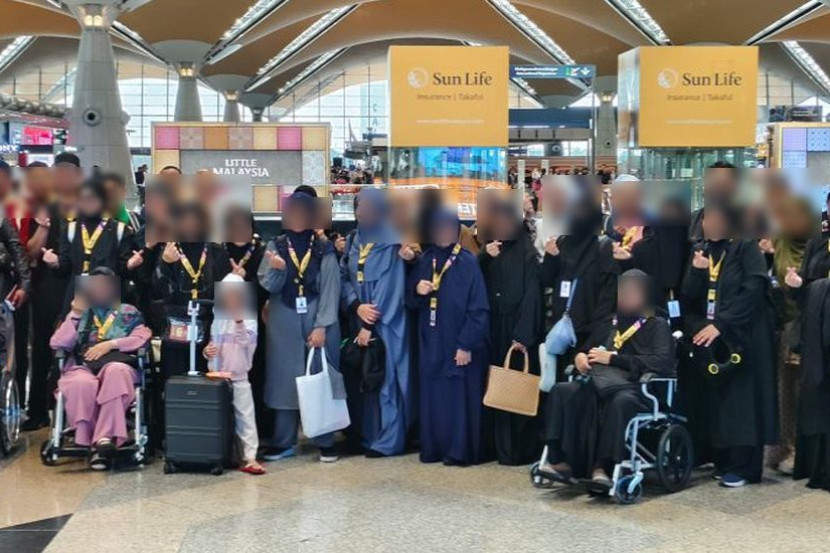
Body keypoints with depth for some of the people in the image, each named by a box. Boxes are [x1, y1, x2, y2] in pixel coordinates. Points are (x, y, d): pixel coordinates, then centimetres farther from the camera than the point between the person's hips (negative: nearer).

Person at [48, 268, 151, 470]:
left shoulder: (128, 312, 21)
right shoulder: (80, 312, 24)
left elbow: (143, 337, 2)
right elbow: (57, 345, 10)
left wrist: (110, 344, -8)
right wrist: (76, 314, 3)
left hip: (116, 364, -1)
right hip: (82, 366, 1)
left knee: (115, 372, -40)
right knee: (82, 384, -38)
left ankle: (104, 438, -44)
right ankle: (89, 441, -32)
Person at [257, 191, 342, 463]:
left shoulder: (324, 249, 1)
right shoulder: (275, 246, 5)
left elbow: (330, 290, -4)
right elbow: (267, 286, -1)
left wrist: (321, 326, -12)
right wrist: (276, 269, -22)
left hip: (318, 322, -1)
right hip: (284, 325, 1)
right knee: (285, 379, 5)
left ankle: (325, 441, 9)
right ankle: (283, 441, 11)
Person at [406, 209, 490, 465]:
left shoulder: (468, 263, -8)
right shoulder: (424, 261, 8)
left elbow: (478, 308, -10)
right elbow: (410, 300, 13)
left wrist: (466, 345, -15)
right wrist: (416, 290, -10)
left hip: (458, 344, -5)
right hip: (430, 343, 5)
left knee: (459, 397, 0)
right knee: (432, 396, 8)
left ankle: (460, 451, 8)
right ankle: (434, 448, 18)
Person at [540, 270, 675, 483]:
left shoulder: (657, 326, 11)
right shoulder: (609, 324, 27)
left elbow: (663, 363, -6)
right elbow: (586, 349, 33)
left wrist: (613, 358, -9)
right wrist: (579, 356, 6)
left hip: (635, 388, -5)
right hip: (601, 384, 5)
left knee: (622, 402, -41)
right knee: (561, 391, -25)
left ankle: (604, 465, -39)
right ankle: (562, 460, -32)